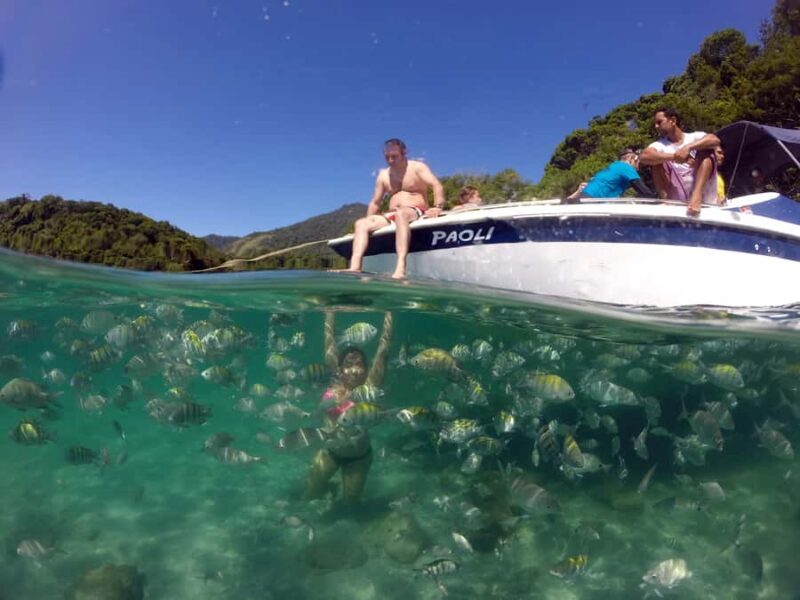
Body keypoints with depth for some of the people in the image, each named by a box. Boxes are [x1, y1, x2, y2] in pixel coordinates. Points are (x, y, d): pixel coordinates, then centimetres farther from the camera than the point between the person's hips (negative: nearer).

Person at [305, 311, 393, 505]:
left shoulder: (369, 385, -17)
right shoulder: (335, 381, -11)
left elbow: (383, 348, -21)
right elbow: (329, 341, -8)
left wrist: (388, 312, -22)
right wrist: (329, 310, -7)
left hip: (358, 454, -2)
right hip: (330, 450, 2)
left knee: (350, 500, 12)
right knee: (310, 493, 3)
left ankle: (346, 484, 46)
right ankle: (329, 485, 36)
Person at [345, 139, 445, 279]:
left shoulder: (417, 167, 2)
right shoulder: (383, 175, 16)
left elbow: (437, 186, -13)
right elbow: (375, 203, 19)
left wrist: (437, 207, -30)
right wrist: (368, 223, 8)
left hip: (416, 213, -6)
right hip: (391, 216, 6)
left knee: (400, 214, -40)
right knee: (361, 223, -16)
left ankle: (400, 268, -54)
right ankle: (354, 267, -35)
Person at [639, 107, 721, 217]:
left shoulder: (694, 137, 8)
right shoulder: (660, 144, 8)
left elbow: (715, 140, -14)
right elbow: (643, 157, -16)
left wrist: (688, 147, -27)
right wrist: (673, 156, -28)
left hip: (702, 194, 0)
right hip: (676, 198, 0)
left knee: (705, 150, -14)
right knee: (658, 160, -10)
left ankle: (697, 195, -34)